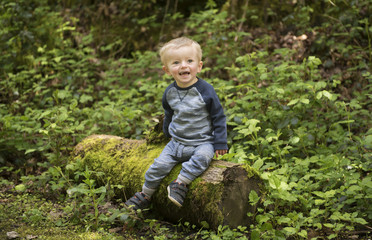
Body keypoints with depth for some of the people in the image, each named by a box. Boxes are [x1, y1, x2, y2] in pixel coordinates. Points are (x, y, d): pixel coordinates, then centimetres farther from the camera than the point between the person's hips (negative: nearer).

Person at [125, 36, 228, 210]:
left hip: (202, 142, -4)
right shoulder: (170, 92, 0)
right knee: (159, 165, -9)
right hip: (177, 142, 4)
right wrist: (168, 132, 33)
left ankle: (180, 184, -24)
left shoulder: (205, 90, -14)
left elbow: (218, 117, -5)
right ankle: (145, 195, 9)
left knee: (202, 157, -35)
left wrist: (220, 143, -6)